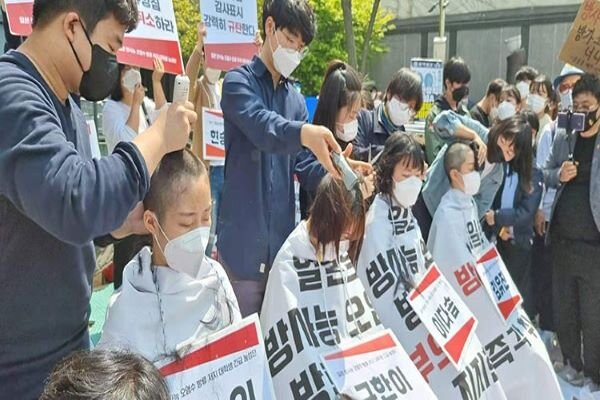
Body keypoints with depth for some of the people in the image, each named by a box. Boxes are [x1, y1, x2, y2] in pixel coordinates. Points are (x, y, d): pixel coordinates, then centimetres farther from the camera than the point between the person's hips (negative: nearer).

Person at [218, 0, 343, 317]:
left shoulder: (296, 99, 13)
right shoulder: (238, 82, -5)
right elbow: (262, 127, -26)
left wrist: (338, 168, -11)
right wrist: (303, 133, -46)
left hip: (282, 241, 5)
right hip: (243, 240, -5)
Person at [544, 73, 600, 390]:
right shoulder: (563, 137, 6)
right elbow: (546, 173, 11)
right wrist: (558, 175, -8)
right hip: (562, 238, 4)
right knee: (563, 308, 16)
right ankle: (571, 363, 35)